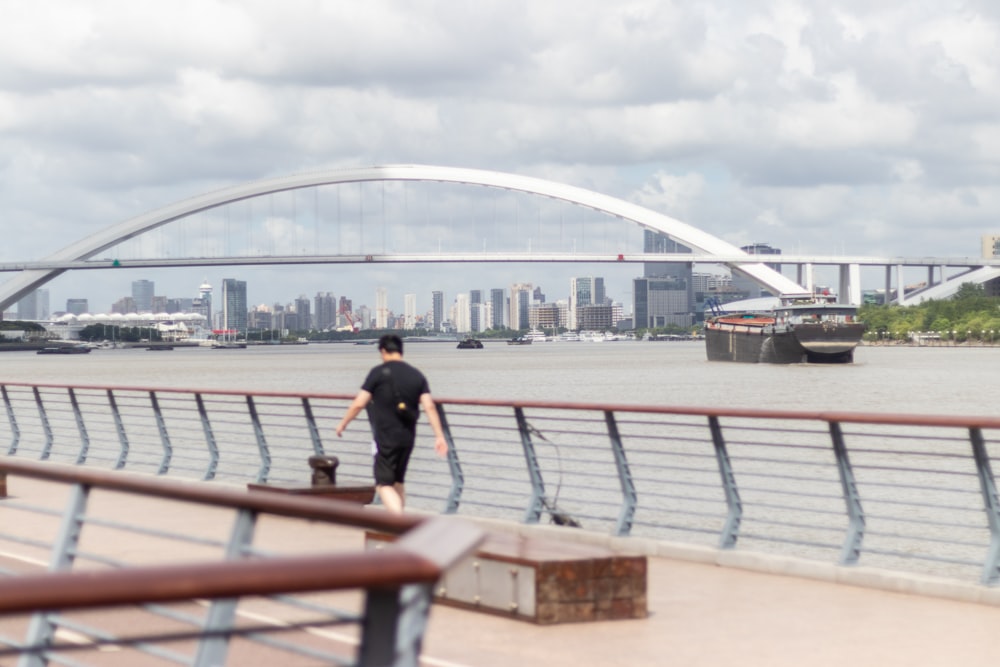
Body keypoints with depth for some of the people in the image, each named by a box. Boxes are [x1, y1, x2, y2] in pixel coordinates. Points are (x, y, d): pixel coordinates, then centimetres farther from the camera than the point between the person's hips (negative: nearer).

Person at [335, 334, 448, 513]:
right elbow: (430, 406, -3)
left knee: (384, 485, -5)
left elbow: (358, 404, -8)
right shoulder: (417, 375, 6)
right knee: (397, 482, 19)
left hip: (386, 438, -5)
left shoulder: (378, 372, -7)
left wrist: (343, 423, 7)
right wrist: (440, 436, -3)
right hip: (408, 438, 6)